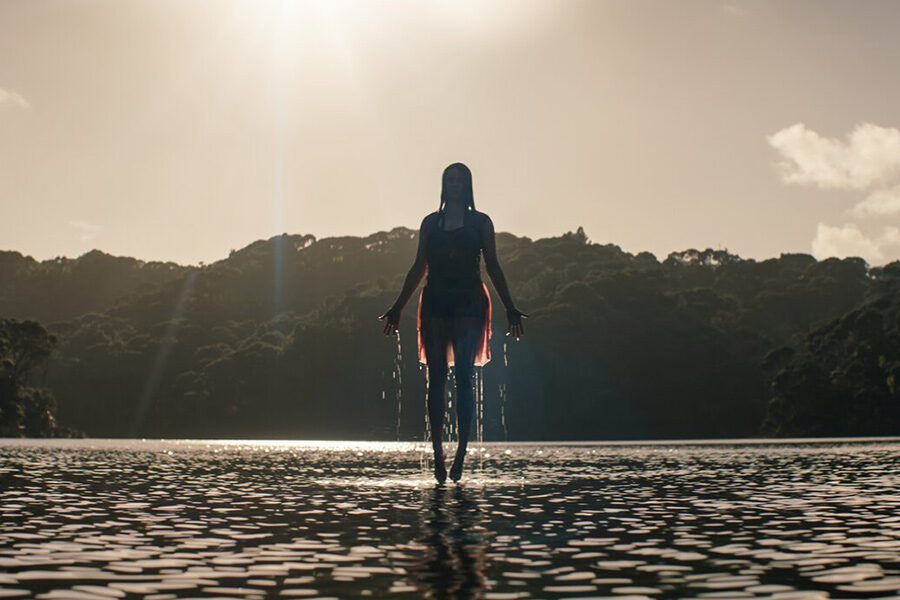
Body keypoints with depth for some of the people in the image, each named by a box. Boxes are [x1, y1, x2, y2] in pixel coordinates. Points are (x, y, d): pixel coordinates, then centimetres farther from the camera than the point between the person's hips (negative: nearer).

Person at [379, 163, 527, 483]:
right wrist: (397, 307, 11)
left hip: (469, 304, -2)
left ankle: (461, 452, -7)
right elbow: (418, 268, 15)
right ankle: (438, 453, 1)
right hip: (435, 304, 2)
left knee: (464, 377, -8)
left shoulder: (480, 222, 9)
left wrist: (510, 309, 0)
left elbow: (493, 268, 7)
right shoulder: (430, 223, 13)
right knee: (436, 378, -2)